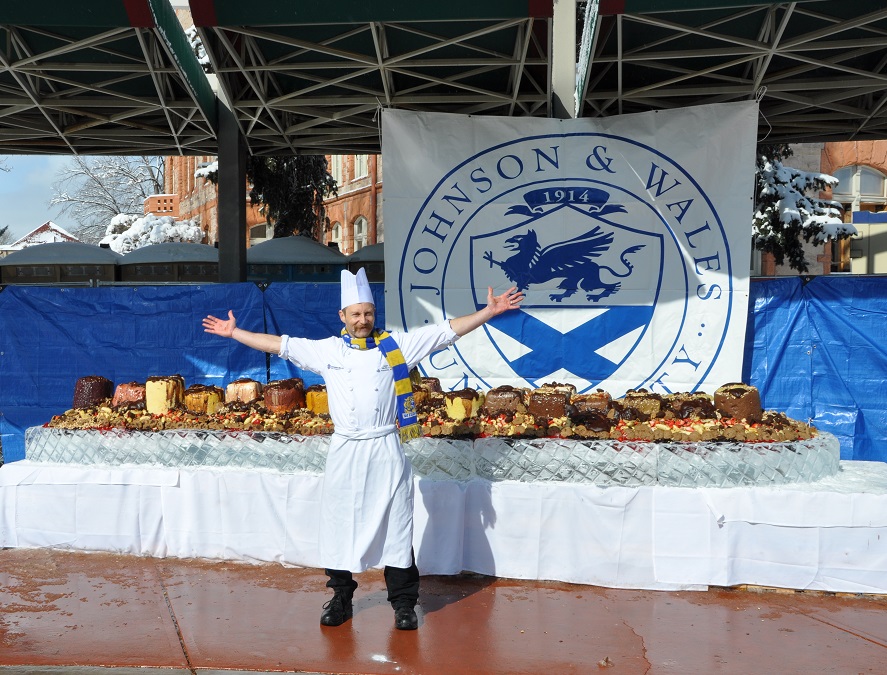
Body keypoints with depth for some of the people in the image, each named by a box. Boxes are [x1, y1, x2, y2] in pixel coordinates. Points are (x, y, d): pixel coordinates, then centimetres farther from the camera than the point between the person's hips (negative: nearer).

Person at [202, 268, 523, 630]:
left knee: (396, 526, 4)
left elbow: (449, 330, 1)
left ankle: (403, 603, 17)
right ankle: (341, 598, 27)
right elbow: (277, 344, 9)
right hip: (345, 451, 1)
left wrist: (490, 311, -3)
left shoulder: (397, 345, 2)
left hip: (386, 450, -1)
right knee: (340, 524, 9)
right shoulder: (326, 350, 5)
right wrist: (233, 332, 10)